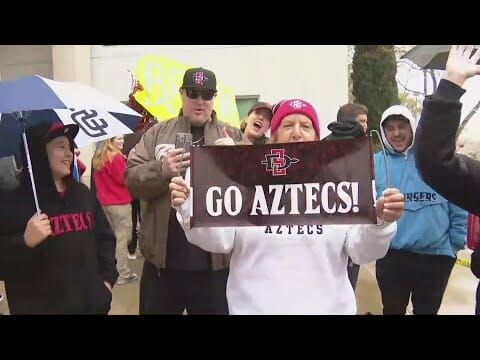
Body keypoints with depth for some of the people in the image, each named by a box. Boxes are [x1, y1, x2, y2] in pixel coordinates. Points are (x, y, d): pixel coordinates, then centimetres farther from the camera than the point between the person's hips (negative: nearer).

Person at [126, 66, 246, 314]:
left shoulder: (233, 136, 6)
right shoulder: (157, 134, 7)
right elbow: (132, 180, 1)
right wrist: (160, 170, -18)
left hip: (215, 259, 0)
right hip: (163, 258, 1)